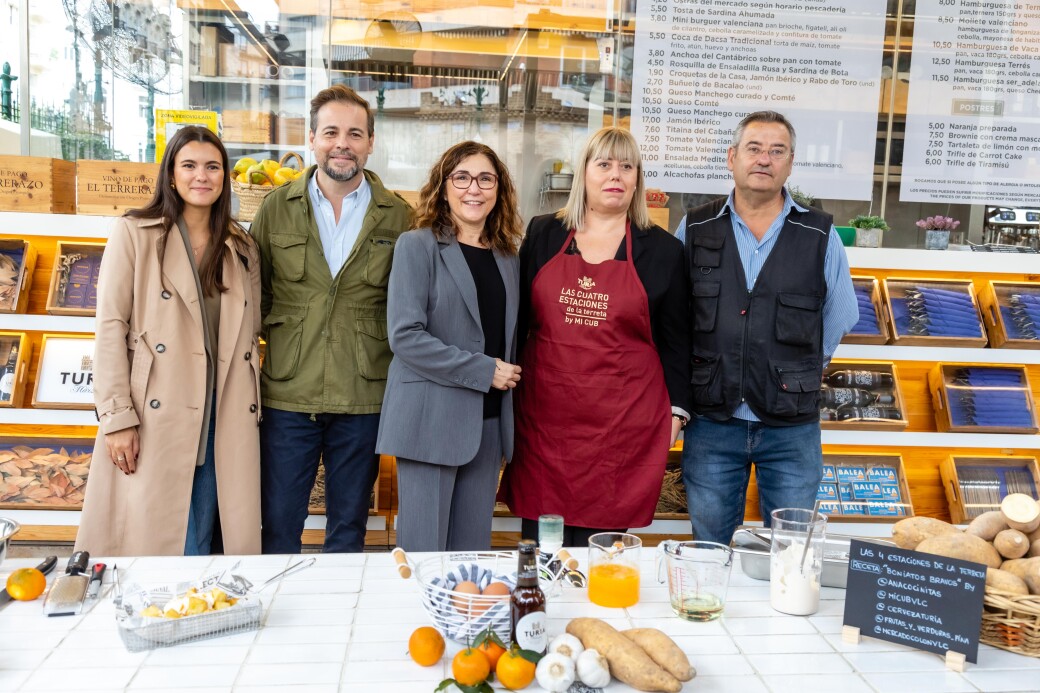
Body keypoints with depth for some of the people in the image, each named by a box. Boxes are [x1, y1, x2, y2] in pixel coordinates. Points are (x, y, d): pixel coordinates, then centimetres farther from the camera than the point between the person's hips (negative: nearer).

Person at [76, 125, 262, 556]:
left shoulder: (242, 248, 14)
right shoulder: (134, 234, 1)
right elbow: (111, 327, -4)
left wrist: (252, 411, 10)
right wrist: (116, 418, -10)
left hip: (222, 421, 4)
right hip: (153, 420, -3)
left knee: (196, 544, 8)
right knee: (149, 541, 1)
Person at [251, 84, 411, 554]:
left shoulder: (397, 217, 2)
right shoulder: (276, 208, 4)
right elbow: (255, 294, 10)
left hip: (364, 399, 0)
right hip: (286, 396, 0)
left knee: (348, 531, 14)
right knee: (277, 527, 10)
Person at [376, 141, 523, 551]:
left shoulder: (507, 258, 12)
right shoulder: (417, 246, -4)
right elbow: (405, 336, -14)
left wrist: (508, 375, 2)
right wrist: (484, 371, -15)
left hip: (488, 422, 5)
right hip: (431, 421, -5)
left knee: (473, 551, 12)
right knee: (424, 551, 2)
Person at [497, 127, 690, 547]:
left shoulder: (662, 250, 4)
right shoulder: (543, 234, 7)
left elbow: (675, 340, 7)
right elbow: (517, 319, 12)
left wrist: (675, 411, 4)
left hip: (623, 424, -1)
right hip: (544, 414, 2)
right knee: (539, 547, 8)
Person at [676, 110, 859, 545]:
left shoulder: (820, 236, 0)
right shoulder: (694, 230, 2)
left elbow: (839, 319, 10)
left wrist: (797, 375, 8)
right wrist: (694, 377, 5)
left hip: (792, 427, 0)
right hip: (711, 423, 1)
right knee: (709, 555, 14)